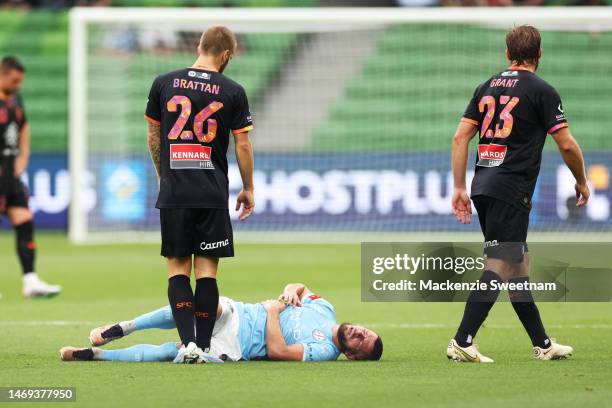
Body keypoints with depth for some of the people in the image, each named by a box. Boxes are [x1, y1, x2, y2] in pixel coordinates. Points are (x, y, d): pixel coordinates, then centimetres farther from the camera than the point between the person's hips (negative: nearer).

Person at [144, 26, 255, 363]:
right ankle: (203, 347, 1)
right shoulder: (232, 92, -2)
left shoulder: (163, 83, 3)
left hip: (173, 193, 1)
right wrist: (248, 189, 13)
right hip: (213, 193, -1)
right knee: (207, 269, 4)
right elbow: (243, 146, 1)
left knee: (177, 267, 5)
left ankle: (187, 341, -9)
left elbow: (154, 137, 10)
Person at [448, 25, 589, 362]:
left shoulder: (487, 87, 13)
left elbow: (460, 136, 9)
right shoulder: (541, 90, -4)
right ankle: (462, 342, -18)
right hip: (511, 189, -7)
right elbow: (567, 145, -6)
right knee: (499, 266, -9)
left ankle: (542, 344, 20)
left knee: (518, 263, 14)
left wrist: (460, 188, 11)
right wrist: (581, 182, 10)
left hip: (483, 184, 7)